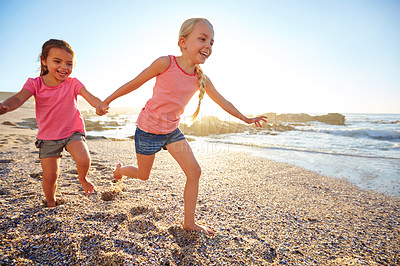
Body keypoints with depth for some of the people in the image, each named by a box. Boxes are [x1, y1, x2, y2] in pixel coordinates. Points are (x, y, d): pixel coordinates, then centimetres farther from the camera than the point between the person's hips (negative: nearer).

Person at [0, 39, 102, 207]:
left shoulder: (73, 83, -7)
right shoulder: (35, 83, -5)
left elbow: (90, 97, -22)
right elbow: (19, 98, -21)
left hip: (73, 131, -1)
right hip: (48, 136, 1)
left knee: (84, 160, -27)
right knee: (50, 176, 2)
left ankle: (83, 178, 9)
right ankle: (51, 203, 31)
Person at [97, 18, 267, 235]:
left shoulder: (201, 79, -5)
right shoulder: (165, 63, -20)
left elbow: (222, 101, 7)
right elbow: (134, 83, -9)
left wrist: (245, 119, 17)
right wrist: (106, 101, 1)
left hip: (172, 131, 5)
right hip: (148, 129, -4)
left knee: (194, 172, -2)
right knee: (143, 175, 13)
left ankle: (189, 222, 15)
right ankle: (120, 169, 51)